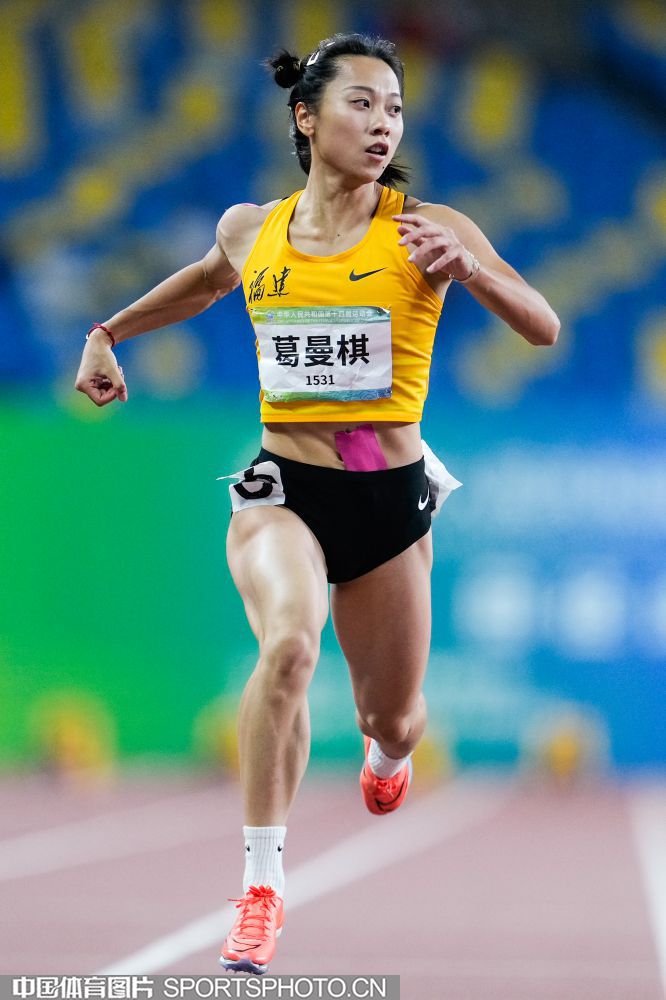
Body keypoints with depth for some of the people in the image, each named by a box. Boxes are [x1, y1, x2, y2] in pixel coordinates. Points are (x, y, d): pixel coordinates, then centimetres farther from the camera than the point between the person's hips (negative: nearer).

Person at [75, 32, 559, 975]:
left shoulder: (427, 229, -8)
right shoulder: (250, 230, 1)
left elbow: (544, 329, -14)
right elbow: (205, 281, 26)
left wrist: (467, 268, -31)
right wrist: (109, 334, 28)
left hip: (389, 500, 0)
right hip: (283, 489, 0)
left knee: (394, 722, 13)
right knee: (288, 644, -31)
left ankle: (386, 750, 56)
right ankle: (262, 886, -22)